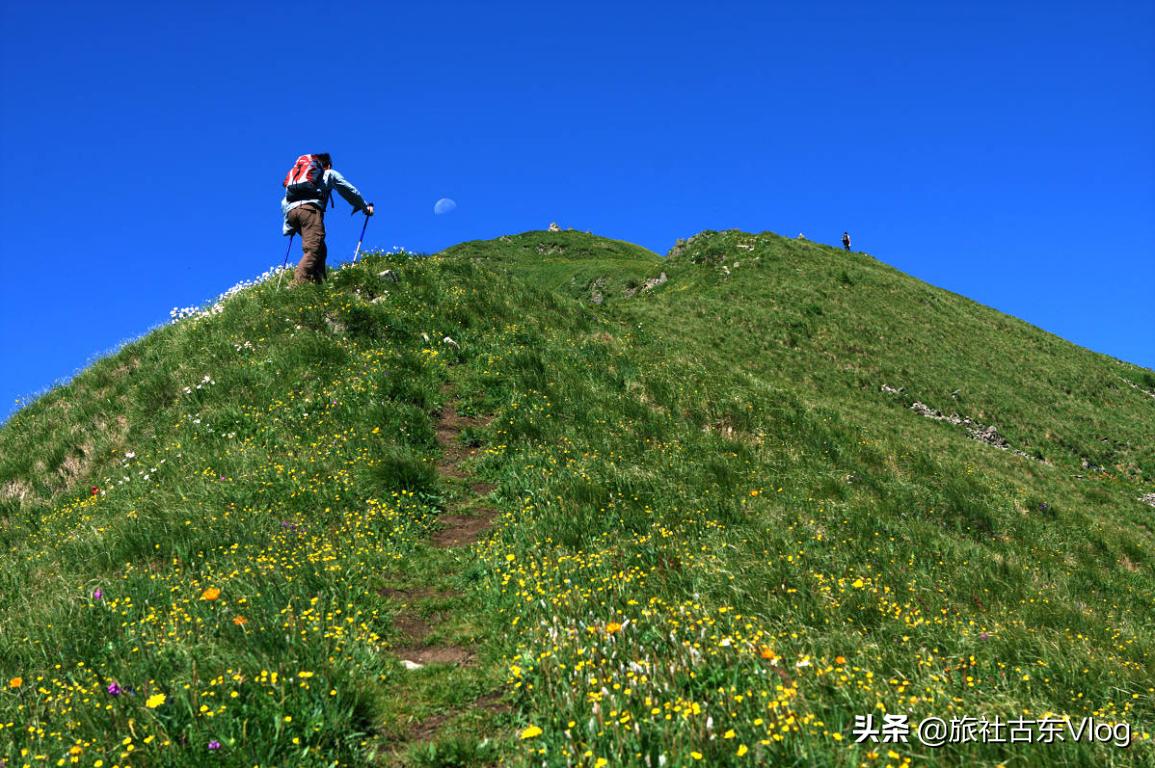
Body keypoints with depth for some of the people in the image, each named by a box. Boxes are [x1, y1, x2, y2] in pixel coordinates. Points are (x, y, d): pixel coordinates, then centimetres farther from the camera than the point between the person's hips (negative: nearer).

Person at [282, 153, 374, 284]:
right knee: (313, 250, -20)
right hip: (310, 208, -6)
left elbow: (284, 202, 31)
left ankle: (318, 283, -3)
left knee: (321, 249, 12)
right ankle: (298, 284, -39)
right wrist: (366, 207, 44)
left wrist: (288, 227, 28)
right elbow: (350, 191, 32)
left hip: (291, 210, 6)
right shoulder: (329, 174, 28)